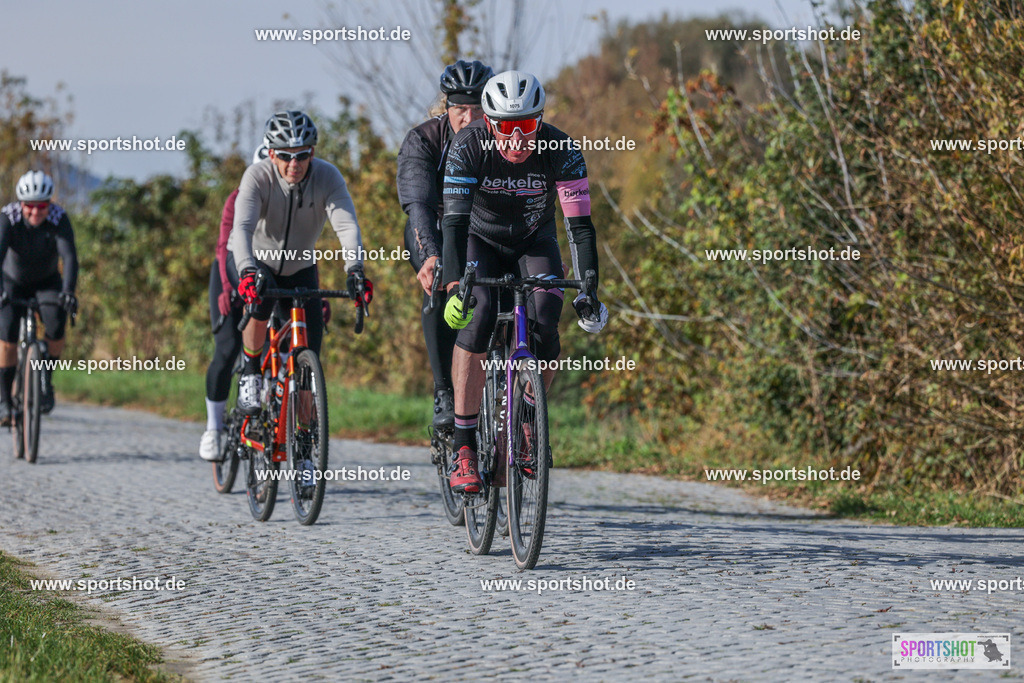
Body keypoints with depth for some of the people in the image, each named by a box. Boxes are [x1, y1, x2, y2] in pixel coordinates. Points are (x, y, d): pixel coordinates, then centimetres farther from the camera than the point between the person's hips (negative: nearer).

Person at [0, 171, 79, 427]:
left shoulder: (59, 218, -25)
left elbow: (69, 256, -35)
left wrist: (68, 290, -51)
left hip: (47, 281, 1)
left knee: (56, 324, -24)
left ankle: (46, 378, -1)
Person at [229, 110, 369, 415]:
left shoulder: (328, 177, -23)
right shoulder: (257, 177, -27)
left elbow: (346, 225, -34)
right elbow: (242, 228, -40)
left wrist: (355, 269, -52)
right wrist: (248, 271, -59)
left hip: (299, 268, 2)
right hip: (256, 261, -2)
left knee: (309, 350, -8)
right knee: (261, 302, -35)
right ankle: (251, 373, -10)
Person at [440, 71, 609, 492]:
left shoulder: (561, 151, -26)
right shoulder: (468, 146, -28)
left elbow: (580, 225, -26)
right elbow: (455, 222, -34)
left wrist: (588, 291, -37)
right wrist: (454, 287, -48)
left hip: (534, 242, 1)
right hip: (481, 240, -1)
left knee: (545, 322, -23)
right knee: (476, 316, -26)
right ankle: (463, 447, -22)